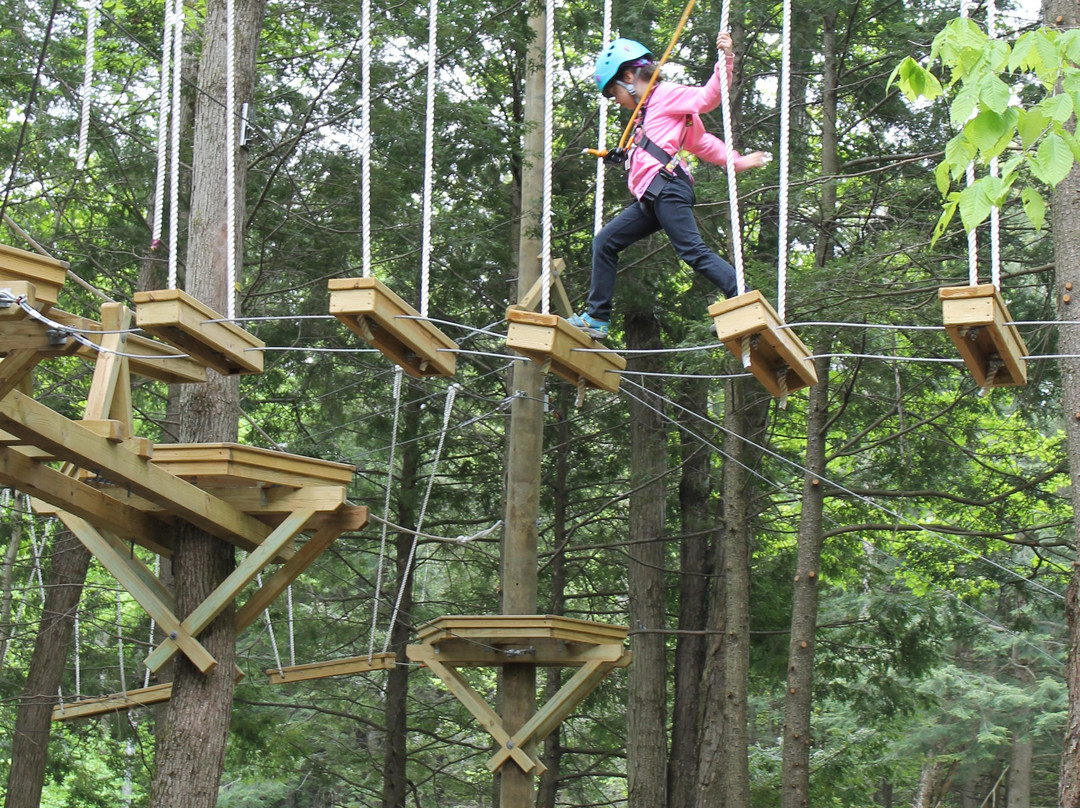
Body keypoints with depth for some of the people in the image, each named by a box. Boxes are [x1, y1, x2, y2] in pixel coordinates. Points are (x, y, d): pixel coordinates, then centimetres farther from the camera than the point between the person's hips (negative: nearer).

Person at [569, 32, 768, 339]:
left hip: (667, 187, -10)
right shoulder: (652, 112, 31)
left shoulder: (667, 95, 3)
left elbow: (707, 97, -11)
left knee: (693, 251, -19)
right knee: (605, 242, 11)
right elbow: (698, 140, 29)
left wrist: (725, 61, -23)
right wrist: (735, 161, 25)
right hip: (651, 198, 10)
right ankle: (596, 318, 12)